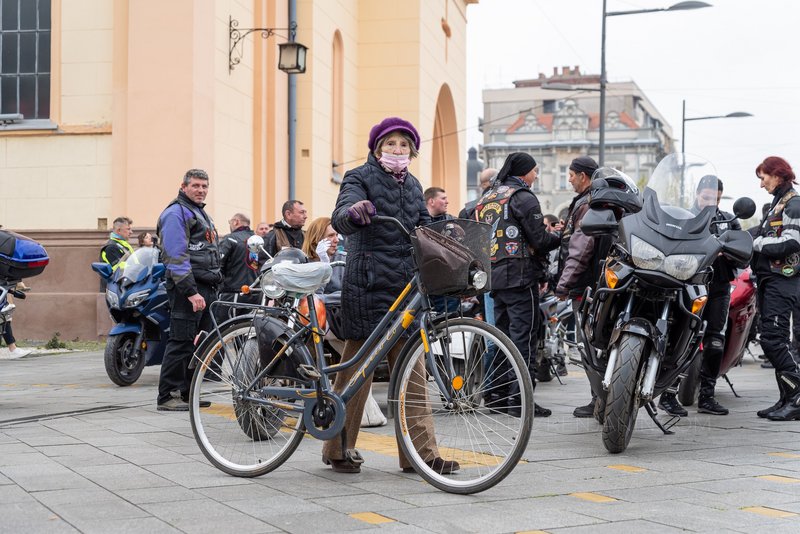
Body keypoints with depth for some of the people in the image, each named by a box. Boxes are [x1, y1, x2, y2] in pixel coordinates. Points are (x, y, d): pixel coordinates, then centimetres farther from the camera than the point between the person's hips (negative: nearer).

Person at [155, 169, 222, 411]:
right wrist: (191, 292, -23)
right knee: (182, 342, -11)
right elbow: (176, 257, -18)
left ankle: (186, 393, 17)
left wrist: (214, 284, 22)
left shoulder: (201, 214, 24)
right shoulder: (176, 213, -9)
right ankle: (167, 396, -8)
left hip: (207, 289, 10)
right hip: (188, 288, -10)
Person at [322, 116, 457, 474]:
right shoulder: (360, 178, -2)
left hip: (406, 284, 6)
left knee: (412, 370, 4)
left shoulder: (412, 186, 17)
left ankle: (420, 452, 6)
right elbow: (340, 220, -20)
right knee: (357, 367, -1)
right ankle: (338, 449, 11)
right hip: (368, 284, -6)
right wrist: (353, 212, -44)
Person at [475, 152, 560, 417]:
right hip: (520, 275, -8)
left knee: (502, 333, 14)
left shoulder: (487, 197, 16)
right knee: (524, 335, -6)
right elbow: (539, 240, -13)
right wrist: (561, 236, 5)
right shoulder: (523, 197, -9)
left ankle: (497, 394, 17)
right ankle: (519, 398, -8)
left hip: (495, 276, 8)